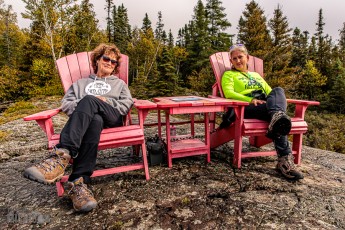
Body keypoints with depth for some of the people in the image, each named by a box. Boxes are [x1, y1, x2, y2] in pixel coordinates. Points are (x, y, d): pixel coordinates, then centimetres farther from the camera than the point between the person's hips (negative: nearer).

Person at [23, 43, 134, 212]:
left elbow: (127, 105, 14)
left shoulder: (119, 83, 33)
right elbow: (65, 104, 18)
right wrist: (83, 106, -4)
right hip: (87, 119, 1)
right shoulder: (81, 83, 34)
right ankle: (79, 182, -51)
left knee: (88, 100, -36)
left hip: (112, 119, -1)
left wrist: (107, 101, -2)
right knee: (95, 121, -40)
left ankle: (60, 157, -50)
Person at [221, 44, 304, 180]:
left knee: (278, 91, -32)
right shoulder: (228, 75, 21)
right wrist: (251, 100, -18)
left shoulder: (256, 75, 39)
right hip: (248, 107, -4)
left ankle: (278, 116, -58)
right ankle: (285, 158, -49)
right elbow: (228, 93, -1)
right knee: (277, 117, -36)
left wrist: (275, 101, -2)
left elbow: (270, 91, 27)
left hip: (267, 104, 5)